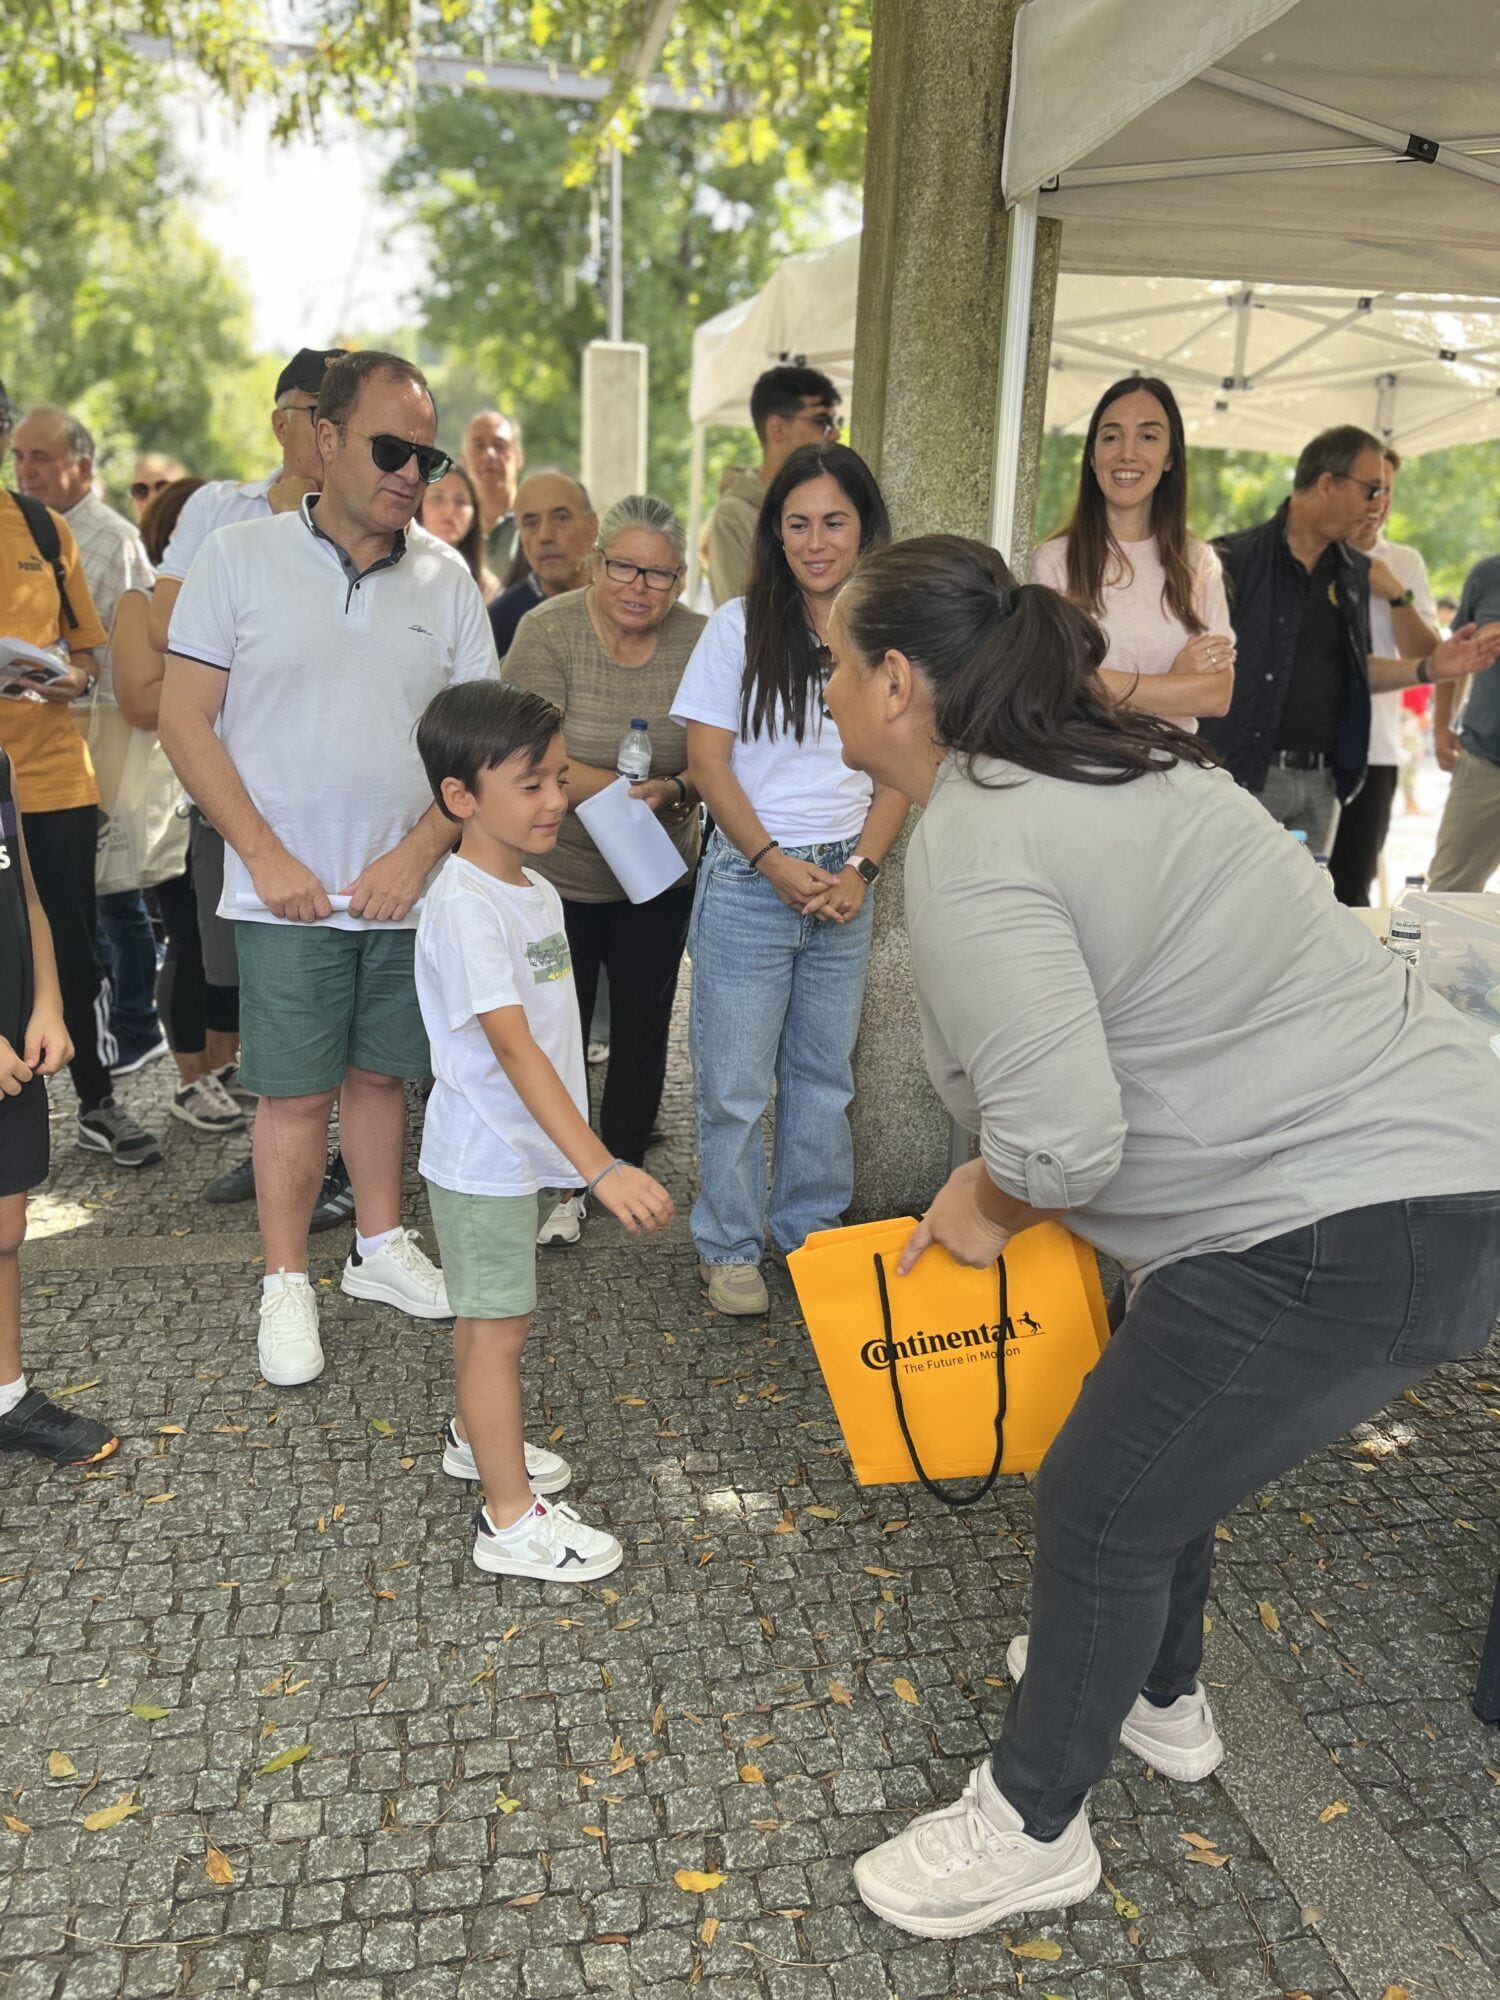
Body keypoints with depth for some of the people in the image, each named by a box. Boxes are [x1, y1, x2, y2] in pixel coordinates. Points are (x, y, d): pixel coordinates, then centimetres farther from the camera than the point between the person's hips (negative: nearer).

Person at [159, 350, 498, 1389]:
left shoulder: (447, 578, 4)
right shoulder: (241, 556, -2)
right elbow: (186, 718, -3)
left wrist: (419, 851, -8)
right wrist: (266, 856, -10)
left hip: (407, 887, 3)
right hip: (287, 893, -2)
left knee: (381, 1072, 14)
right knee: (296, 1092, 3)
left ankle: (380, 1244, 32)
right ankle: (287, 1284, 19)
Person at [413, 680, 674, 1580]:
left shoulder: (537, 891, 5)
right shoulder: (465, 907, -25)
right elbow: (514, 1047, -33)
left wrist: (574, 1152, 19)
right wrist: (602, 1167, -38)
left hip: (518, 1147, 9)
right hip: (482, 1156, -9)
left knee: (488, 1311, 25)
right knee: (501, 1325, 2)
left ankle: (477, 1438, 46)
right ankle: (512, 1519, 16)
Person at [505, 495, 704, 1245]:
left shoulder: (699, 640, -6)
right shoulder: (548, 631, -13)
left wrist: (670, 793, -26)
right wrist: (630, 789, -26)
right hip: (560, 871, -2)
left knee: (643, 1025, 12)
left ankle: (625, 1170, 31)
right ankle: (563, 1187, 21)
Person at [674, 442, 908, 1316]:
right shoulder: (740, 625, -2)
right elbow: (708, 762, -4)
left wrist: (860, 870, -6)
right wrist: (776, 862, -12)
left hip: (845, 881, 3)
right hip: (750, 877, -2)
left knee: (825, 1070, 13)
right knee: (735, 1077, 2)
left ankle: (812, 1234, 28)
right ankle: (730, 1248, 17)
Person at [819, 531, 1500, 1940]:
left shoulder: (971, 848, -20)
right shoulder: (1107, 761, 11)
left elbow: (1060, 1136, -27)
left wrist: (985, 1211, -4)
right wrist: (1010, 1175, 15)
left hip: (1347, 1230, -10)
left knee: (1101, 1505, 6)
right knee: (1162, 1439, 26)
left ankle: (1030, 1829, 29)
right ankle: (1160, 1697, 50)